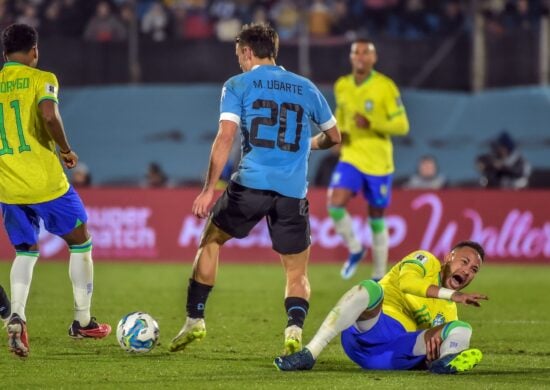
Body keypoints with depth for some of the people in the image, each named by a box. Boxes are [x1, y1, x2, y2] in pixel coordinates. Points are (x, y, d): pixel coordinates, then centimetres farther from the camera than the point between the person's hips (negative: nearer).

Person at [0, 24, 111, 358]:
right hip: (44, 180, -4)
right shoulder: (41, 79, -3)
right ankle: (83, 321, 21)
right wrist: (66, 150, -7)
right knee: (80, 242, 17)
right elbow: (49, 116, -22)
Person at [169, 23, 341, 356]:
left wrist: (209, 189, -7)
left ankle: (194, 321, 17)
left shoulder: (238, 86, 5)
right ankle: (295, 329, -16)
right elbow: (334, 137, 24)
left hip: (251, 183, -2)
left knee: (210, 241, 21)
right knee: (297, 272, 10)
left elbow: (226, 137, -6)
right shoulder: (306, 88, 15)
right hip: (293, 191, 2)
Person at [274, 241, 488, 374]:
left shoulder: (448, 312, 30)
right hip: (367, 329, -4)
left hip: (398, 350, 4)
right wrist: (452, 295, -19)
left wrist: (433, 334, -16)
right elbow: (406, 282, -9)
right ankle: (309, 354, -38)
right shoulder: (426, 261, 15)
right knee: (369, 288, -34)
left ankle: (446, 362, -48)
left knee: (462, 329, -10)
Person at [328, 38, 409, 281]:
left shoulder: (385, 87, -10)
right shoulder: (342, 86, 4)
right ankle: (355, 249, 6)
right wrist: (339, 133, 3)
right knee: (335, 204, -19)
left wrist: (371, 124, -25)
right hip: (351, 158, 3)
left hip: (378, 162, -3)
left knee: (376, 218, 6)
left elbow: (402, 125, -11)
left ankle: (379, 276, 19)